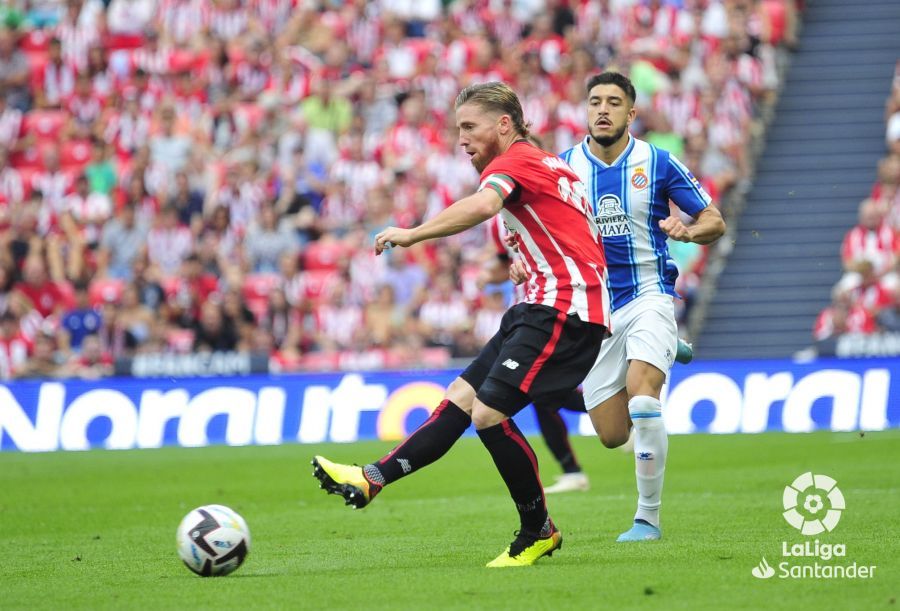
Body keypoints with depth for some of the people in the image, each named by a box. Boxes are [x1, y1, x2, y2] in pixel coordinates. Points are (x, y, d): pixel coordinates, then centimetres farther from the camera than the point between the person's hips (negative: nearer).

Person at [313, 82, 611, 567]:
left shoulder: (515, 161, -8)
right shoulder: (547, 164, 22)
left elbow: (484, 204, -30)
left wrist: (414, 234, -35)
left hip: (563, 308, -11)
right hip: (544, 306, 11)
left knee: (489, 412, -14)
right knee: (463, 395, 5)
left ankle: (538, 532, -2)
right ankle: (373, 480, 2)